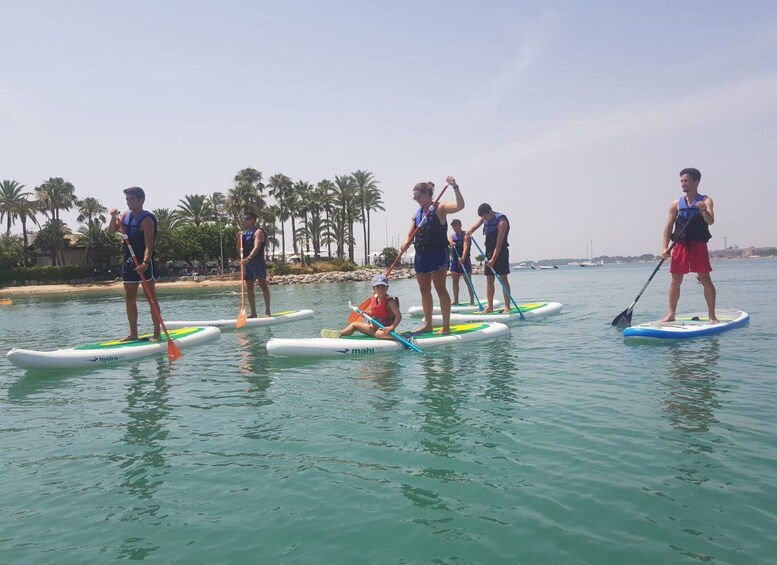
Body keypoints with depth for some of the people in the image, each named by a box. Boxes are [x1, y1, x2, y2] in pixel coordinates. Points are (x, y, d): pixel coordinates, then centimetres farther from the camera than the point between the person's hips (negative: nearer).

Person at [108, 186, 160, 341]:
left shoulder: (146, 219, -14)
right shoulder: (125, 215, 9)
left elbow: (149, 245, -23)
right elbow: (111, 231, 14)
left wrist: (145, 262, -38)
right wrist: (114, 218, -4)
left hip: (144, 263, -8)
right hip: (128, 262, 8)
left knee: (151, 298, -4)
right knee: (129, 298, 10)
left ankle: (157, 333, 0)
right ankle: (133, 333, 18)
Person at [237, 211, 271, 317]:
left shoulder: (258, 232, -5)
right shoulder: (244, 233, 19)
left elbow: (256, 247, -21)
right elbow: (240, 250, 19)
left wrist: (248, 259, -36)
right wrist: (239, 239, 3)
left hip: (257, 262, -8)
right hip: (247, 263, 8)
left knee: (263, 285, -7)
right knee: (249, 288, 5)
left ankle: (267, 310, -3)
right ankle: (253, 313, 9)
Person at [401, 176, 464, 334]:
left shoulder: (440, 208, -5)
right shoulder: (417, 213, 15)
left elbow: (460, 205, -21)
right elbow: (410, 235, 10)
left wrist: (455, 187, -30)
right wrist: (406, 243, -11)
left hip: (437, 253, -7)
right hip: (421, 254, 7)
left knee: (440, 289, -5)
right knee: (424, 290, 12)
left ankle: (446, 326, -1)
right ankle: (428, 324, 22)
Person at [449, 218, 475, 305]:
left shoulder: (465, 235, -6)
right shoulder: (452, 236, 12)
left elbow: (465, 247, -20)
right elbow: (450, 243, -7)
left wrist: (463, 258, -36)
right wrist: (451, 244, -33)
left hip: (464, 260, -6)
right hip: (454, 260, 6)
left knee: (468, 281, -2)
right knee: (454, 281, 7)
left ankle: (472, 301, 1)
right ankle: (456, 301, 13)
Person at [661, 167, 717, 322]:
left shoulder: (705, 201, 3)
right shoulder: (676, 204, 10)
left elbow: (710, 221, -11)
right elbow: (668, 226, 7)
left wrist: (704, 210, -33)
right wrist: (665, 247, -3)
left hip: (699, 245, -2)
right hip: (680, 245, 3)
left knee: (705, 279, -4)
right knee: (676, 280, 4)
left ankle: (712, 315, 4)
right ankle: (671, 314, 11)